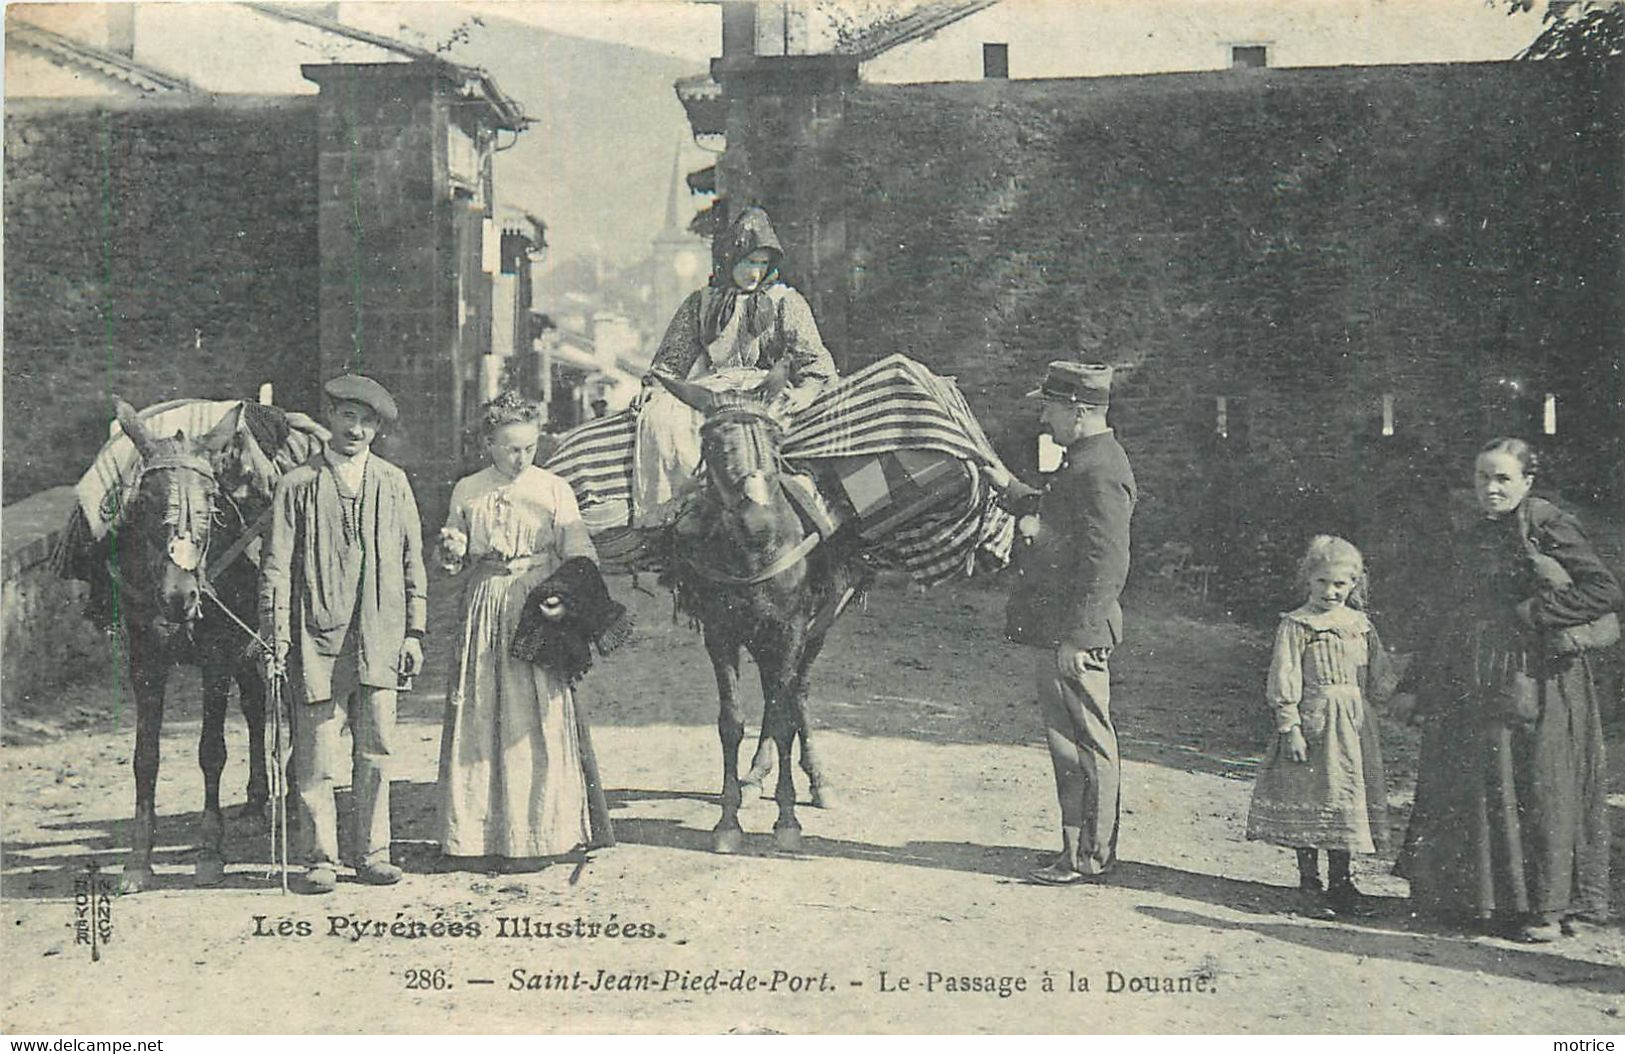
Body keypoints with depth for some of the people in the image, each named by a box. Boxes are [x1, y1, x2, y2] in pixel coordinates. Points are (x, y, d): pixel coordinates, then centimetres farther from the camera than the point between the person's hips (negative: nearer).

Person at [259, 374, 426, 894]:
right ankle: (321, 859, 11)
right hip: (318, 636, -2)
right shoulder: (297, 485, 3)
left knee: (376, 754, 5)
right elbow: (277, 567, 1)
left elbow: (413, 562, 13)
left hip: (380, 639, 2)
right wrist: (276, 638, -5)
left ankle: (373, 854, 16)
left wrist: (414, 631, 7)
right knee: (315, 759, 0)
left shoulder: (394, 483, 11)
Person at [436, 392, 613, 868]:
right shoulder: (467, 492, 8)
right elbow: (451, 563, 16)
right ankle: (486, 832, 12)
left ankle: (537, 832, 6)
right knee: (478, 719, 3)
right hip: (485, 610, 2)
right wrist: (453, 551, -7)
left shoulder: (554, 490, 1)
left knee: (539, 720, -3)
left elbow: (580, 557, -4)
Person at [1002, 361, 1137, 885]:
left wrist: (1076, 637, -22)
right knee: (1070, 743, 15)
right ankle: (1081, 850, 23)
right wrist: (1007, 487, 27)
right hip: (1058, 631, 11)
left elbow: (1104, 565, -22)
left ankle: (1089, 857, 6)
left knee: (1085, 745, -2)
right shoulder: (1083, 463, 16)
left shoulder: (1100, 472, -17)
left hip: (1075, 637, -11)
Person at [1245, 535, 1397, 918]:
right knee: (1310, 801, -2)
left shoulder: (1361, 626, 10)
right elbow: (1284, 682, -9)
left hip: (1354, 728, 5)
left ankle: (1340, 882, 20)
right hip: (1312, 723, -5)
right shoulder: (1296, 626, -5)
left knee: (1347, 800, 9)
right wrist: (1290, 727, -14)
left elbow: (1379, 679, 18)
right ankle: (1310, 885, 8)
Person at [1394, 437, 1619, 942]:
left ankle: (1546, 907, 7)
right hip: (1472, 687, 8)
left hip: (1531, 684, -7)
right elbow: (1454, 617, 21)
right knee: (1467, 789, 8)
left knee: (1533, 791, -3)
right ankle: (1488, 898, 18)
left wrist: (1531, 616, -16)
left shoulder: (1546, 524, -6)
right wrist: (1417, 682, 19)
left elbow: (1604, 590, -13)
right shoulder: (1473, 539, 16)